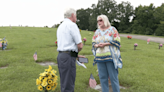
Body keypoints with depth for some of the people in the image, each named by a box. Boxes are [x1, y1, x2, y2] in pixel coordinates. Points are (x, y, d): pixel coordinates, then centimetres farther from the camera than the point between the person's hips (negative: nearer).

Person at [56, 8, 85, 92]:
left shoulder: (60, 26, 19)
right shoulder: (72, 25, -8)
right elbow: (80, 46, -12)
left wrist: (76, 55, 20)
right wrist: (76, 51, 9)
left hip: (60, 56, 9)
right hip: (68, 57, -9)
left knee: (64, 84, 16)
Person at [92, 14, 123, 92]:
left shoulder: (112, 29, 2)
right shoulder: (97, 31, 15)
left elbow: (116, 42, -5)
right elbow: (93, 43, 12)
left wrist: (105, 44, -14)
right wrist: (97, 45, -10)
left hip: (110, 57, -4)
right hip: (99, 58, 4)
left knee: (113, 77, 0)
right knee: (102, 77, 7)